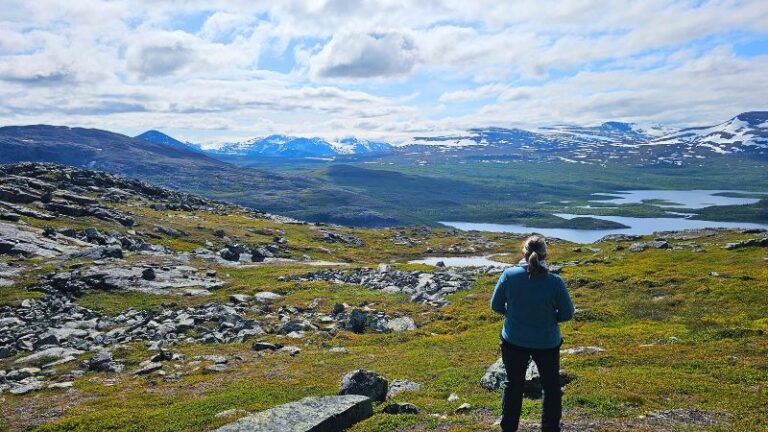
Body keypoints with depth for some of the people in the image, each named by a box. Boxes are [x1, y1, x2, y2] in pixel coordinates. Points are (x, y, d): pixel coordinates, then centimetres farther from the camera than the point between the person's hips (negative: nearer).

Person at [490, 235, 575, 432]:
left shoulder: (509, 275, -18)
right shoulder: (554, 282, -20)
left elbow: (496, 305, -7)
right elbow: (567, 313, -8)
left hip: (514, 341, 1)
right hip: (547, 343, -1)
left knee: (513, 384, 20)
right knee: (551, 386, 21)